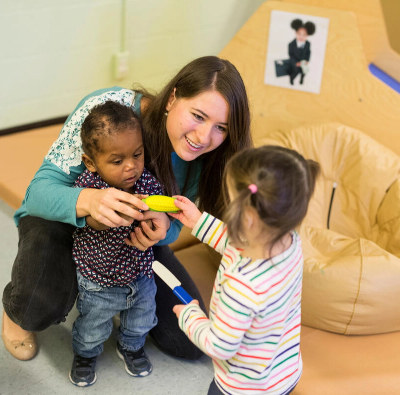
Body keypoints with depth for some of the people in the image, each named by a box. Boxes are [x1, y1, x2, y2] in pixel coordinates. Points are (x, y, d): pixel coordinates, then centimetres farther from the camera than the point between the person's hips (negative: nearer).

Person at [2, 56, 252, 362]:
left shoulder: (202, 155, -19)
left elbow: (174, 225, -9)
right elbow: (39, 190, -32)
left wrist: (162, 226, -36)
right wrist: (89, 200, -56)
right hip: (63, 219, -4)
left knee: (190, 343, -3)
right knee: (41, 307, -37)